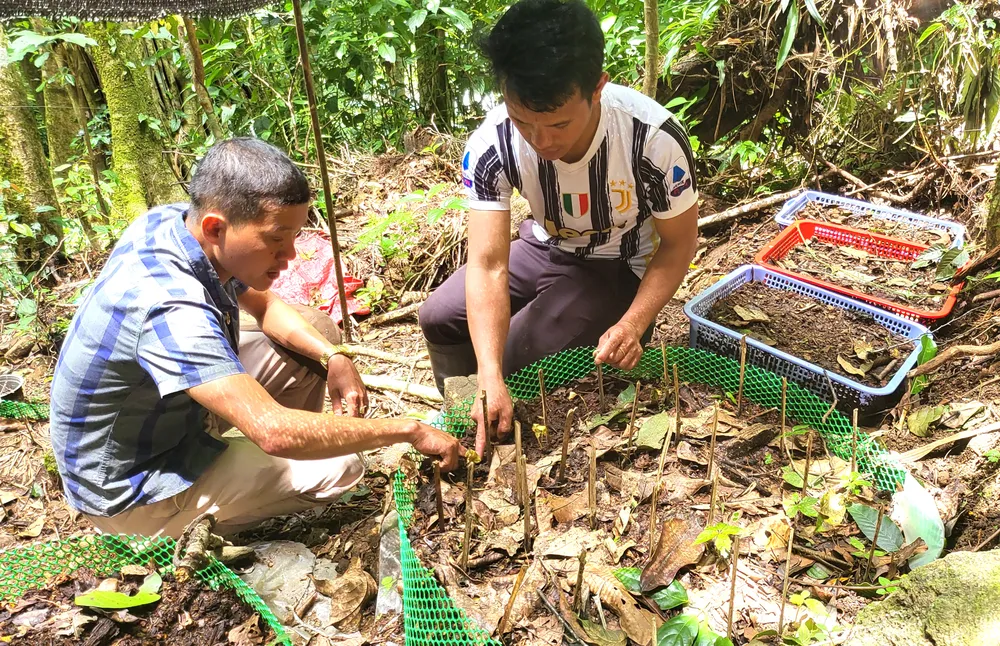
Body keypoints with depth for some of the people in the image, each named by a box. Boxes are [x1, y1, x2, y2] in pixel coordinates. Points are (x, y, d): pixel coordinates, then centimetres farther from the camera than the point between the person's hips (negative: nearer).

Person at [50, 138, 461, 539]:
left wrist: (333, 357, -14)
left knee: (319, 331, 3)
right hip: (129, 484, -8)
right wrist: (409, 431, -34)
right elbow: (275, 433, -43)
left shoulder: (176, 221, -12)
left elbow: (264, 305, 3)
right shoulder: (169, 308, -38)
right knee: (338, 467, -19)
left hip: (171, 411, 8)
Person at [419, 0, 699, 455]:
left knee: (515, 359, -21)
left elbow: (679, 242, -16)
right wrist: (489, 380, -43)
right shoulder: (491, 146, -27)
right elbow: (488, 265, -31)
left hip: (621, 266, -3)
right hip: (546, 249, 4)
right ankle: (470, 427, 23)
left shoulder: (655, 140, -33)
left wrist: (633, 323, -30)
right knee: (440, 317, -4)